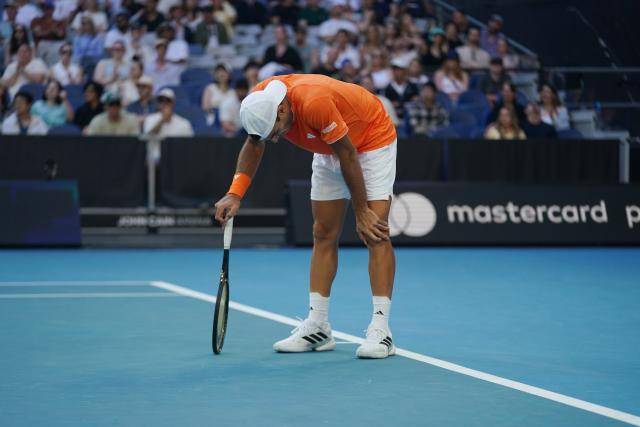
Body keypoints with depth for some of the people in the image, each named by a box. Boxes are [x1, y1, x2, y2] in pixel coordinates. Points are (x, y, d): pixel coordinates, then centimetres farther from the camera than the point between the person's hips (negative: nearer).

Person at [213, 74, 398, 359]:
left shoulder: (314, 102, -40)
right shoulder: (261, 100, -19)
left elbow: (349, 157, -30)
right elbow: (254, 145, -1)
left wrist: (361, 213, -20)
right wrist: (234, 194, -14)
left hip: (372, 140, -7)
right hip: (329, 150, 7)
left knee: (375, 233, -17)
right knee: (324, 235, 4)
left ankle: (380, 330, -20)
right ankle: (317, 327, 6)